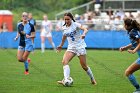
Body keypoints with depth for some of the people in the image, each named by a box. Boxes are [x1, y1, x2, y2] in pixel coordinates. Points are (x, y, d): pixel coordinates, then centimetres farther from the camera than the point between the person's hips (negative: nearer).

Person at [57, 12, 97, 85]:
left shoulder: (75, 24, -10)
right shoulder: (64, 28, 6)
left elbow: (85, 29, -24)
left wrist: (83, 34, -45)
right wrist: (61, 45, 33)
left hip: (80, 46, -5)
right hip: (71, 47, 5)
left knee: (84, 66, -1)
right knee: (64, 61, -21)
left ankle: (92, 79, 23)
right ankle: (66, 80, -32)